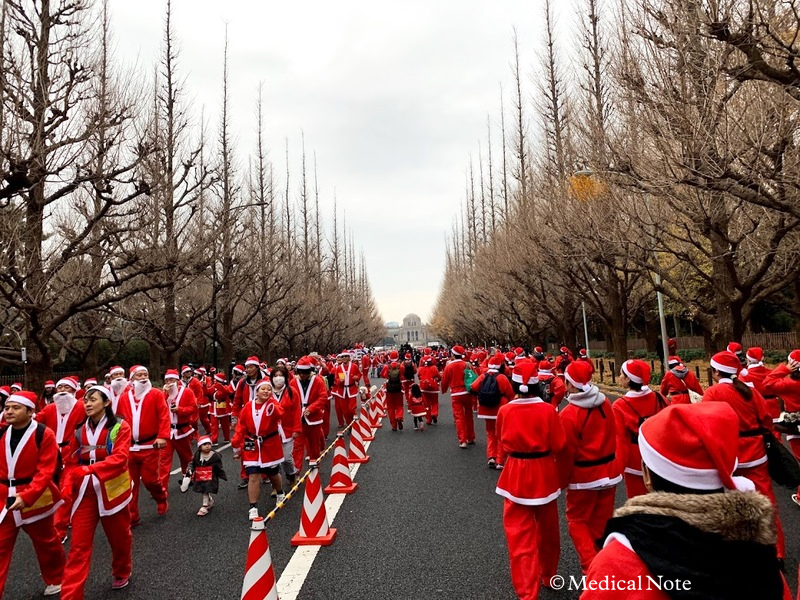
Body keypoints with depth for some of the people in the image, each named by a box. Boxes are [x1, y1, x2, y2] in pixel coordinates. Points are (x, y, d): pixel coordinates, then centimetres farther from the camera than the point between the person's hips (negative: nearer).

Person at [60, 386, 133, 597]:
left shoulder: (120, 427, -10)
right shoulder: (79, 431, 4)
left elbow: (119, 458, -22)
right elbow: (74, 463, 9)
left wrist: (89, 469, -33)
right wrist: (68, 484, -9)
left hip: (112, 491, -3)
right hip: (84, 492, 3)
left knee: (119, 537, 15)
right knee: (79, 546, 1)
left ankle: (121, 573, 41)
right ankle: (70, 596, 8)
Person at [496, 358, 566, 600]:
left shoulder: (504, 410, -11)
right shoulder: (548, 410, -15)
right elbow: (559, 445, -8)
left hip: (516, 476, -1)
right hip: (544, 474, 1)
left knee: (520, 535, 6)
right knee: (547, 529, 22)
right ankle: (548, 575, 42)